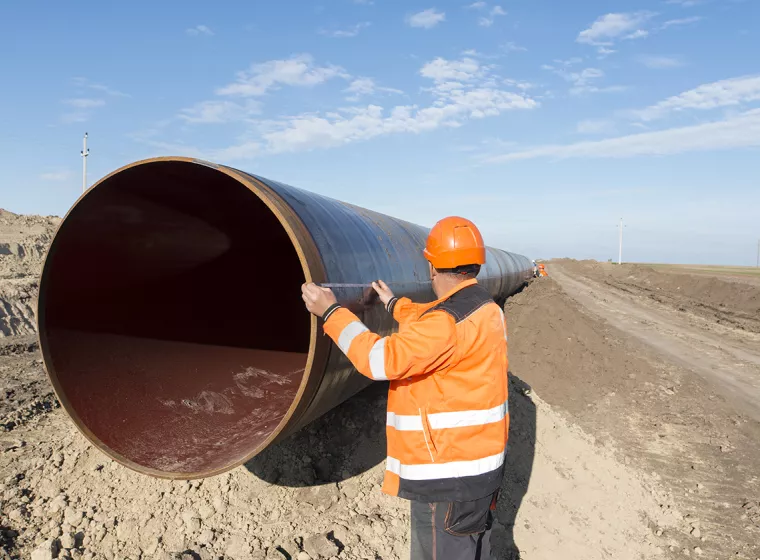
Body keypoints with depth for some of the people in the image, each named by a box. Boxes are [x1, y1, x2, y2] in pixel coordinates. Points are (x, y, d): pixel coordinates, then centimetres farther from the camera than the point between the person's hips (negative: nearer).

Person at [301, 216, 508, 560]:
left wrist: (331, 311, -18)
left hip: (449, 472, -9)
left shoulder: (451, 321, -25)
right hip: (477, 461, 9)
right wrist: (395, 305, 37)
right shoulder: (484, 308, 6)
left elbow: (381, 359, -26)